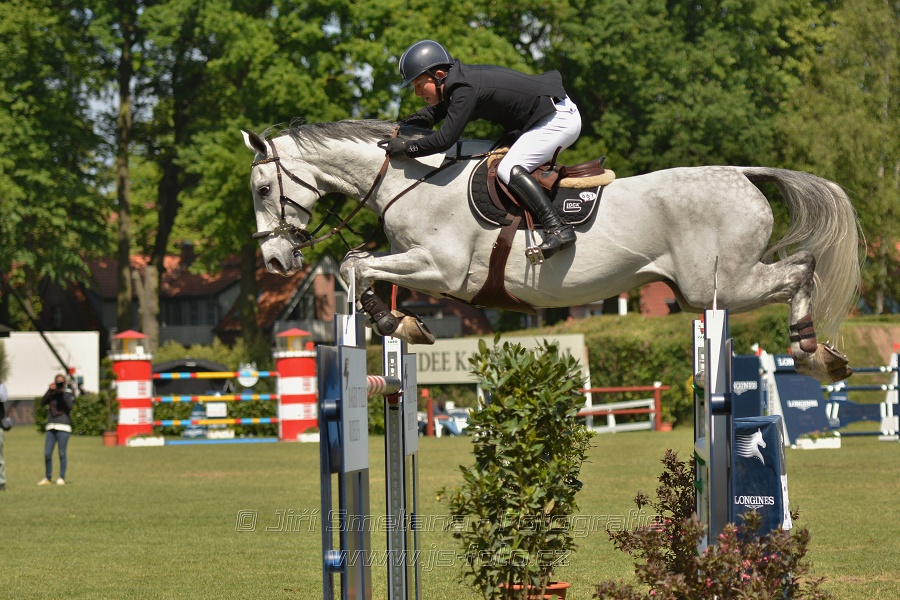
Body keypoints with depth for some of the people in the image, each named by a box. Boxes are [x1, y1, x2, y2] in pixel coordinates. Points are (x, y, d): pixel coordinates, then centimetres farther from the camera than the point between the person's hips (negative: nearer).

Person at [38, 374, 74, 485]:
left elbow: (70, 405, -13)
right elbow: (42, 402, -2)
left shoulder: (68, 394, 4)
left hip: (63, 427, -4)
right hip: (51, 427, 4)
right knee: (47, 454, 1)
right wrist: (50, 390, -10)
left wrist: (62, 392, -12)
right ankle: (48, 478, 10)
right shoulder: (52, 393, 12)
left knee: (62, 454, -3)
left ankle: (62, 478, 3)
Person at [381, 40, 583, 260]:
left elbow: (444, 140, -28)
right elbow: (431, 115, 20)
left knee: (508, 169, -21)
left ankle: (558, 229, -29)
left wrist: (405, 148, -18)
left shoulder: (465, 90, -23)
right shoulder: (459, 80, 7)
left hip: (559, 118, -11)